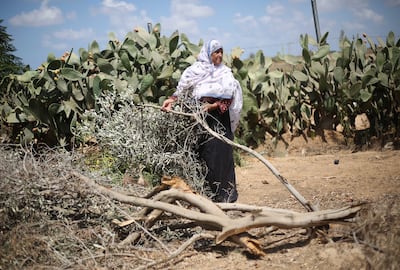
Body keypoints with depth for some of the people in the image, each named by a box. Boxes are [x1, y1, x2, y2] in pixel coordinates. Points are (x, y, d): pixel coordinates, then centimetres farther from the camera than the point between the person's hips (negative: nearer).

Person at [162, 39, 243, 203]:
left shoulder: (225, 73, 10)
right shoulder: (197, 70, 7)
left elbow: (229, 98, 0)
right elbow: (183, 90, -1)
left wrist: (214, 106, -14)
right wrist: (172, 100, -18)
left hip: (219, 117, 0)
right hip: (200, 118, 0)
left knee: (220, 151, -6)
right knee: (204, 152, -5)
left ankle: (223, 192, -2)